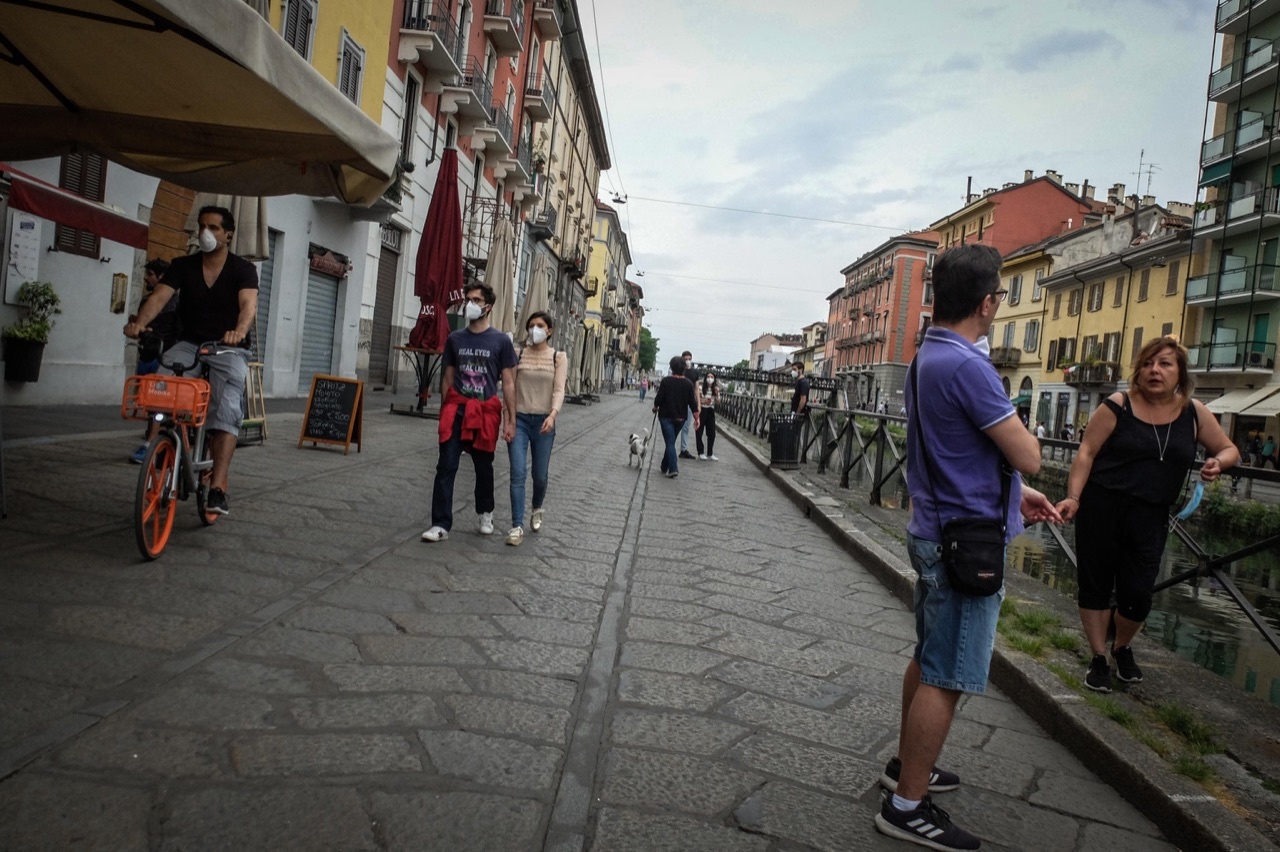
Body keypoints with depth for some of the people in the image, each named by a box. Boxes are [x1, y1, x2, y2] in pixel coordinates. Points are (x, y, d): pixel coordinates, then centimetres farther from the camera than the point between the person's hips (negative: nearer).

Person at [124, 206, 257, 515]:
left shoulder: (243, 269, -4)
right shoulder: (182, 266, 4)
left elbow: (249, 304, -23)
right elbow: (159, 296, -10)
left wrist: (240, 331, -46)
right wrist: (140, 322, -32)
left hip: (229, 349, -3)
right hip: (189, 345, 3)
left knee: (226, 412, -24)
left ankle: (217, 488, -29)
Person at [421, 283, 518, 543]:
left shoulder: (501, 341, -2)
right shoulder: (455, 339, 7)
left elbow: (508, 383, -3)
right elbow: (447, 378, 12)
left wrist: (510, 420, -7)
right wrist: (446, 411, 10)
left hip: (486, 412, -1)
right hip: (457, 410, 2)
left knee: (483, 467, 13)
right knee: (446, 467, -6)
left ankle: (485, 513, 35)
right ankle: (441, 524, -2)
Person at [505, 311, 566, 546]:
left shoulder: (559, 357, 1)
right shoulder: (518, 354, 4)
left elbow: (559, 390, -9)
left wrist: (552, 415, -27)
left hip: (543, 421, 0)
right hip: (519, 419, 0)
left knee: (540, 475, 9)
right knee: (518, 473, -10)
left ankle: (537, 509, 39)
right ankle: (517, 526, -7)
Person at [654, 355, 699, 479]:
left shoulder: (666, 381, -11)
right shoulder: (688, 384, -3)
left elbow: (659, 398, -10)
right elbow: (693, 403, -4)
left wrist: (655, 408, 10)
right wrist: (696, 418, 1)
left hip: (666, 416, -3)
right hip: (680, 418, 4)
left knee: (670, 442, -5)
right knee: (671, 441, 19)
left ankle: (673, 469, -19)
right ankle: (664, 466, 31)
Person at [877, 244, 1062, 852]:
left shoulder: (927, 357, 9)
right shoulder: (966, 365, -23)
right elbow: (1028, 457, -19)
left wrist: (1014, 493, 16)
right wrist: (1016, 428, 1)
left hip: (938, 531, 10)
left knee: (929, 660, 21)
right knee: (947, 678, 0)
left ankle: (907, 766, 36)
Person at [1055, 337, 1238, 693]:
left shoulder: (1193, 413, 4)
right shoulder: (1118, 406, -7)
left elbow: (1229, 450, 16)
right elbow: (1087, 453, -7)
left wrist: (1218, 462, -8)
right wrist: (1073, 497, -16)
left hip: (1150, 517, 3)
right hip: (1102, 507, -2)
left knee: (1138, 593, 3)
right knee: (1095, 583, 5)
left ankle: (1122, 648, 33)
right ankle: (1099, 658, 23)